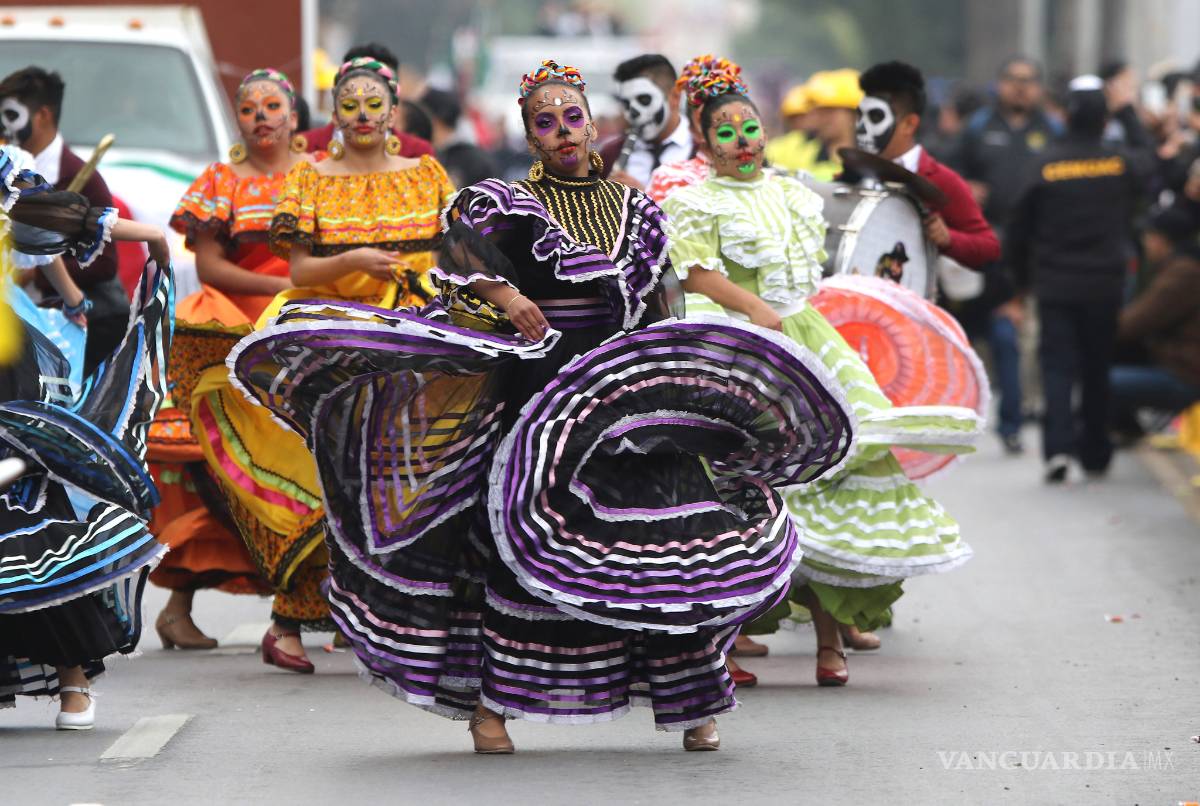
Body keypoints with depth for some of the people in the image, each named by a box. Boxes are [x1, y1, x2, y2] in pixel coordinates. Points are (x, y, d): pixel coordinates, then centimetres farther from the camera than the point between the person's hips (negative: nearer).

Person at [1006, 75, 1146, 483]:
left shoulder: (1045, 165, -5)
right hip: (1105, 285, 1)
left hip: (1055, 285, -1)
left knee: (1057, 366, 1)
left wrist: (1022, 277, 13)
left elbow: (1020, 227, 0)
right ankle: (1095, 453, 18)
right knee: (1098, 369, 12)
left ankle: (1058, 447, -17)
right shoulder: (1120, 164, -4)